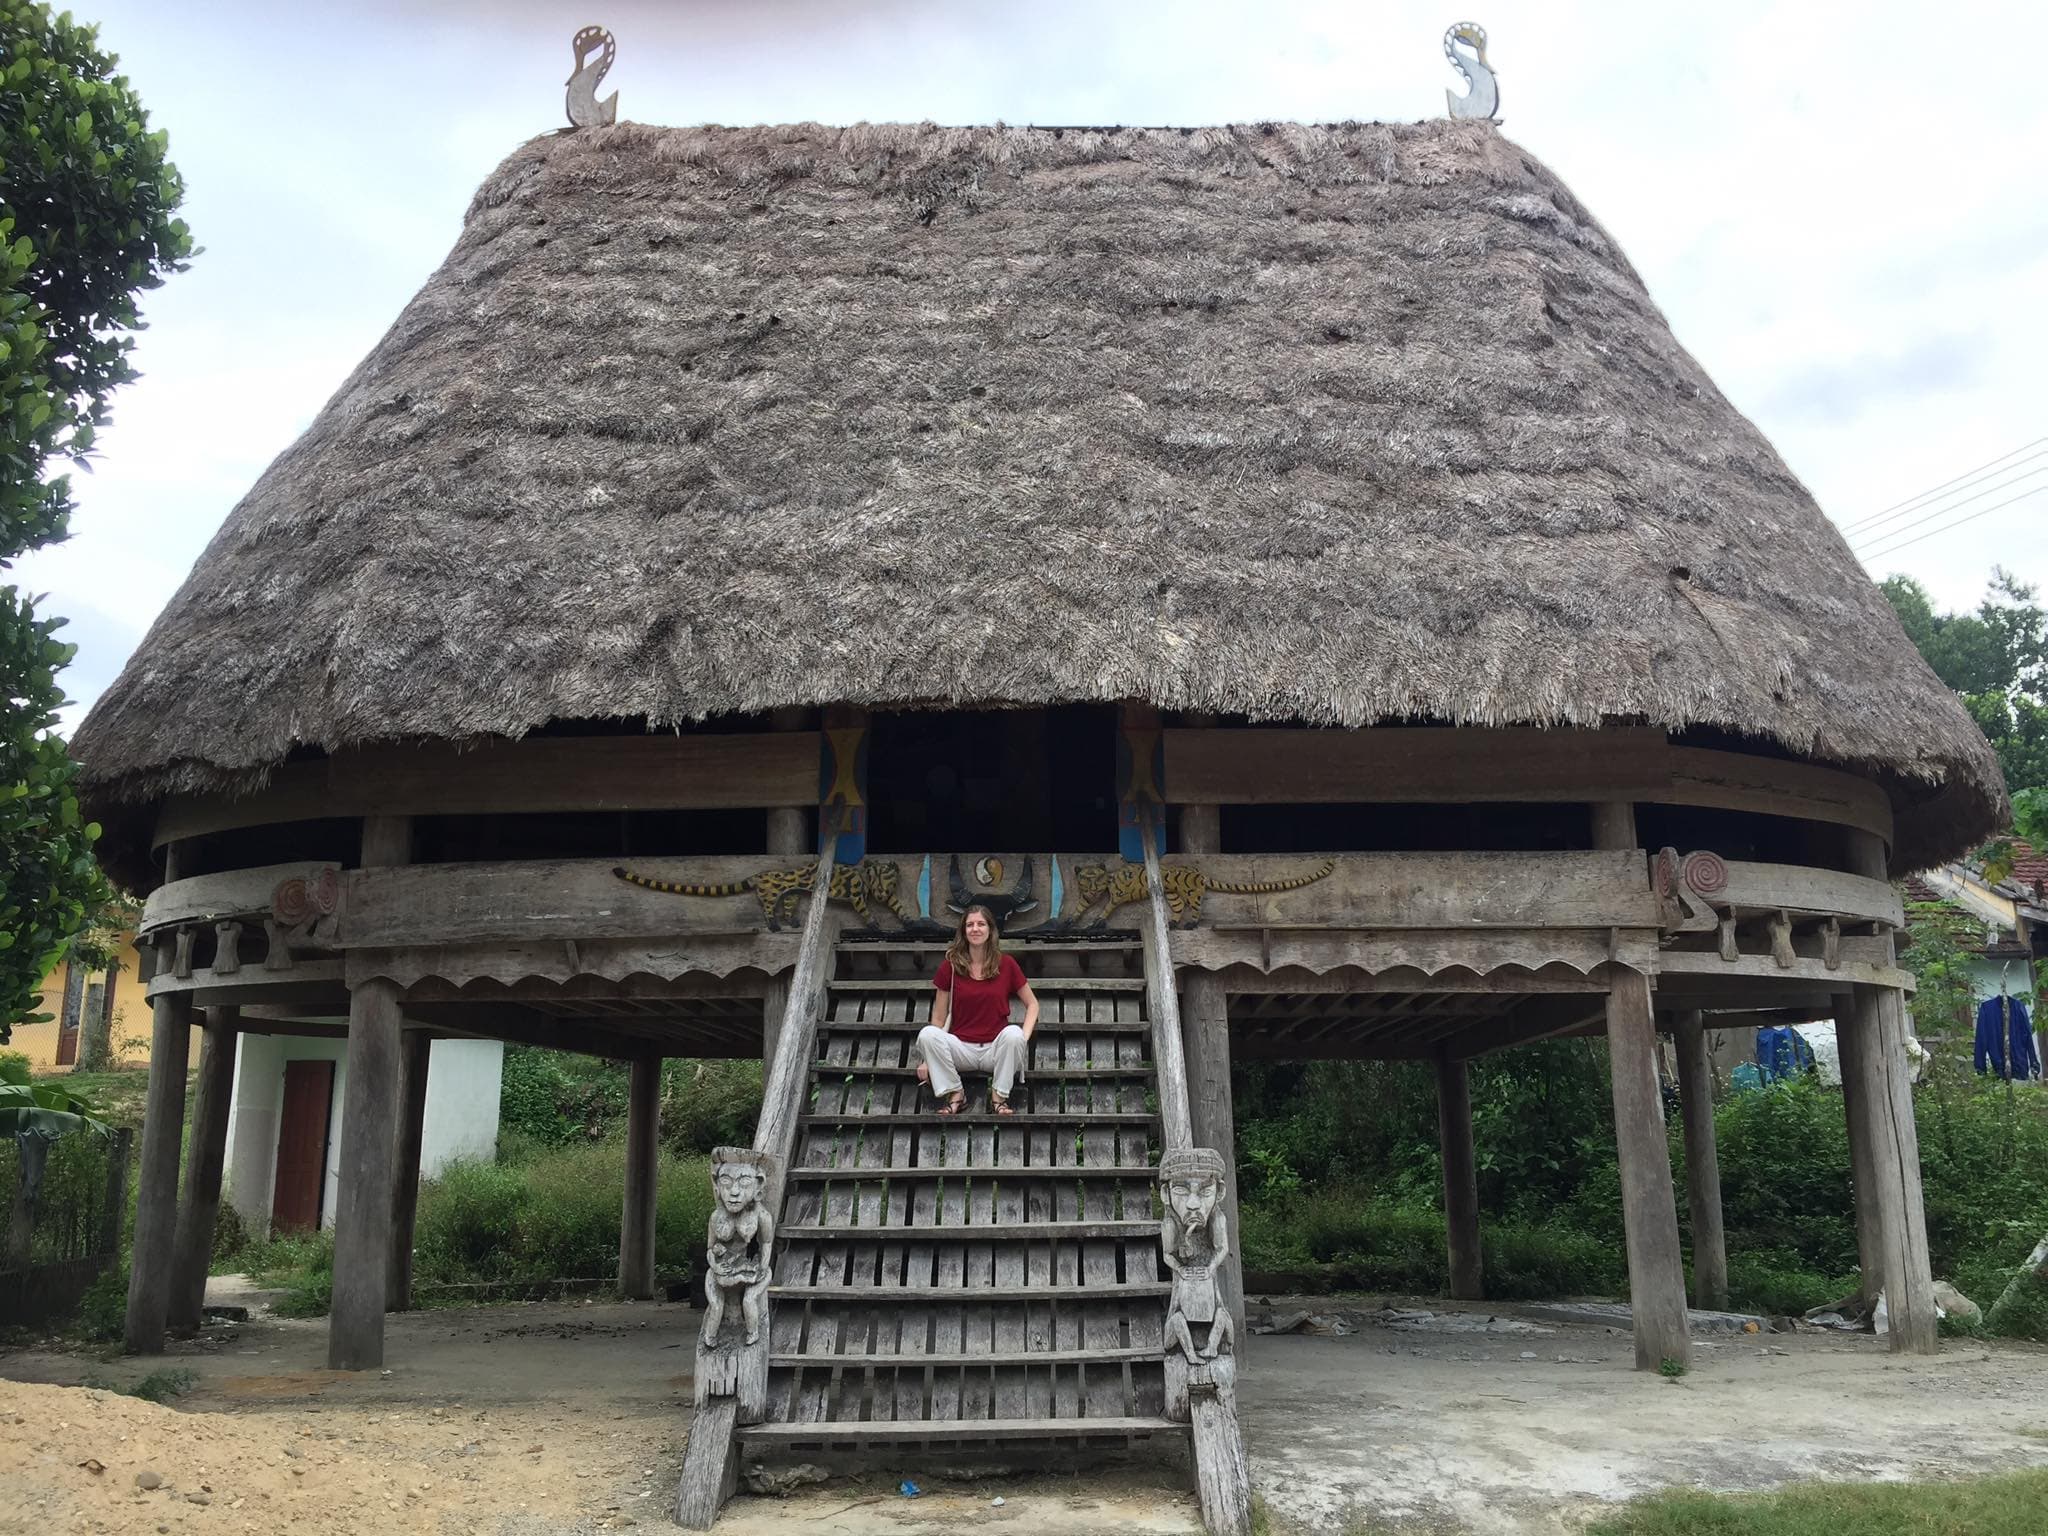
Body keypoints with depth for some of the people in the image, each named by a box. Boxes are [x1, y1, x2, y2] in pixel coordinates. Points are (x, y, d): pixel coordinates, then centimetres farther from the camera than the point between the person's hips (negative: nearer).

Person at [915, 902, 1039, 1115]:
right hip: (961, 1048, 1)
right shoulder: (950, 966, -1)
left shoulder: (1006, 964, -1)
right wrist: (928, 1059, -2)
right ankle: (955, 1093, -11)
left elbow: (1032, 1004, 7)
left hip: (996, 1049, 0)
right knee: (926, 1034, -28)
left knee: (1013, 1033, -33)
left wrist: (1023, 1038, -10)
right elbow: (939, 1018, 4)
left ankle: (999, 1095, -14)